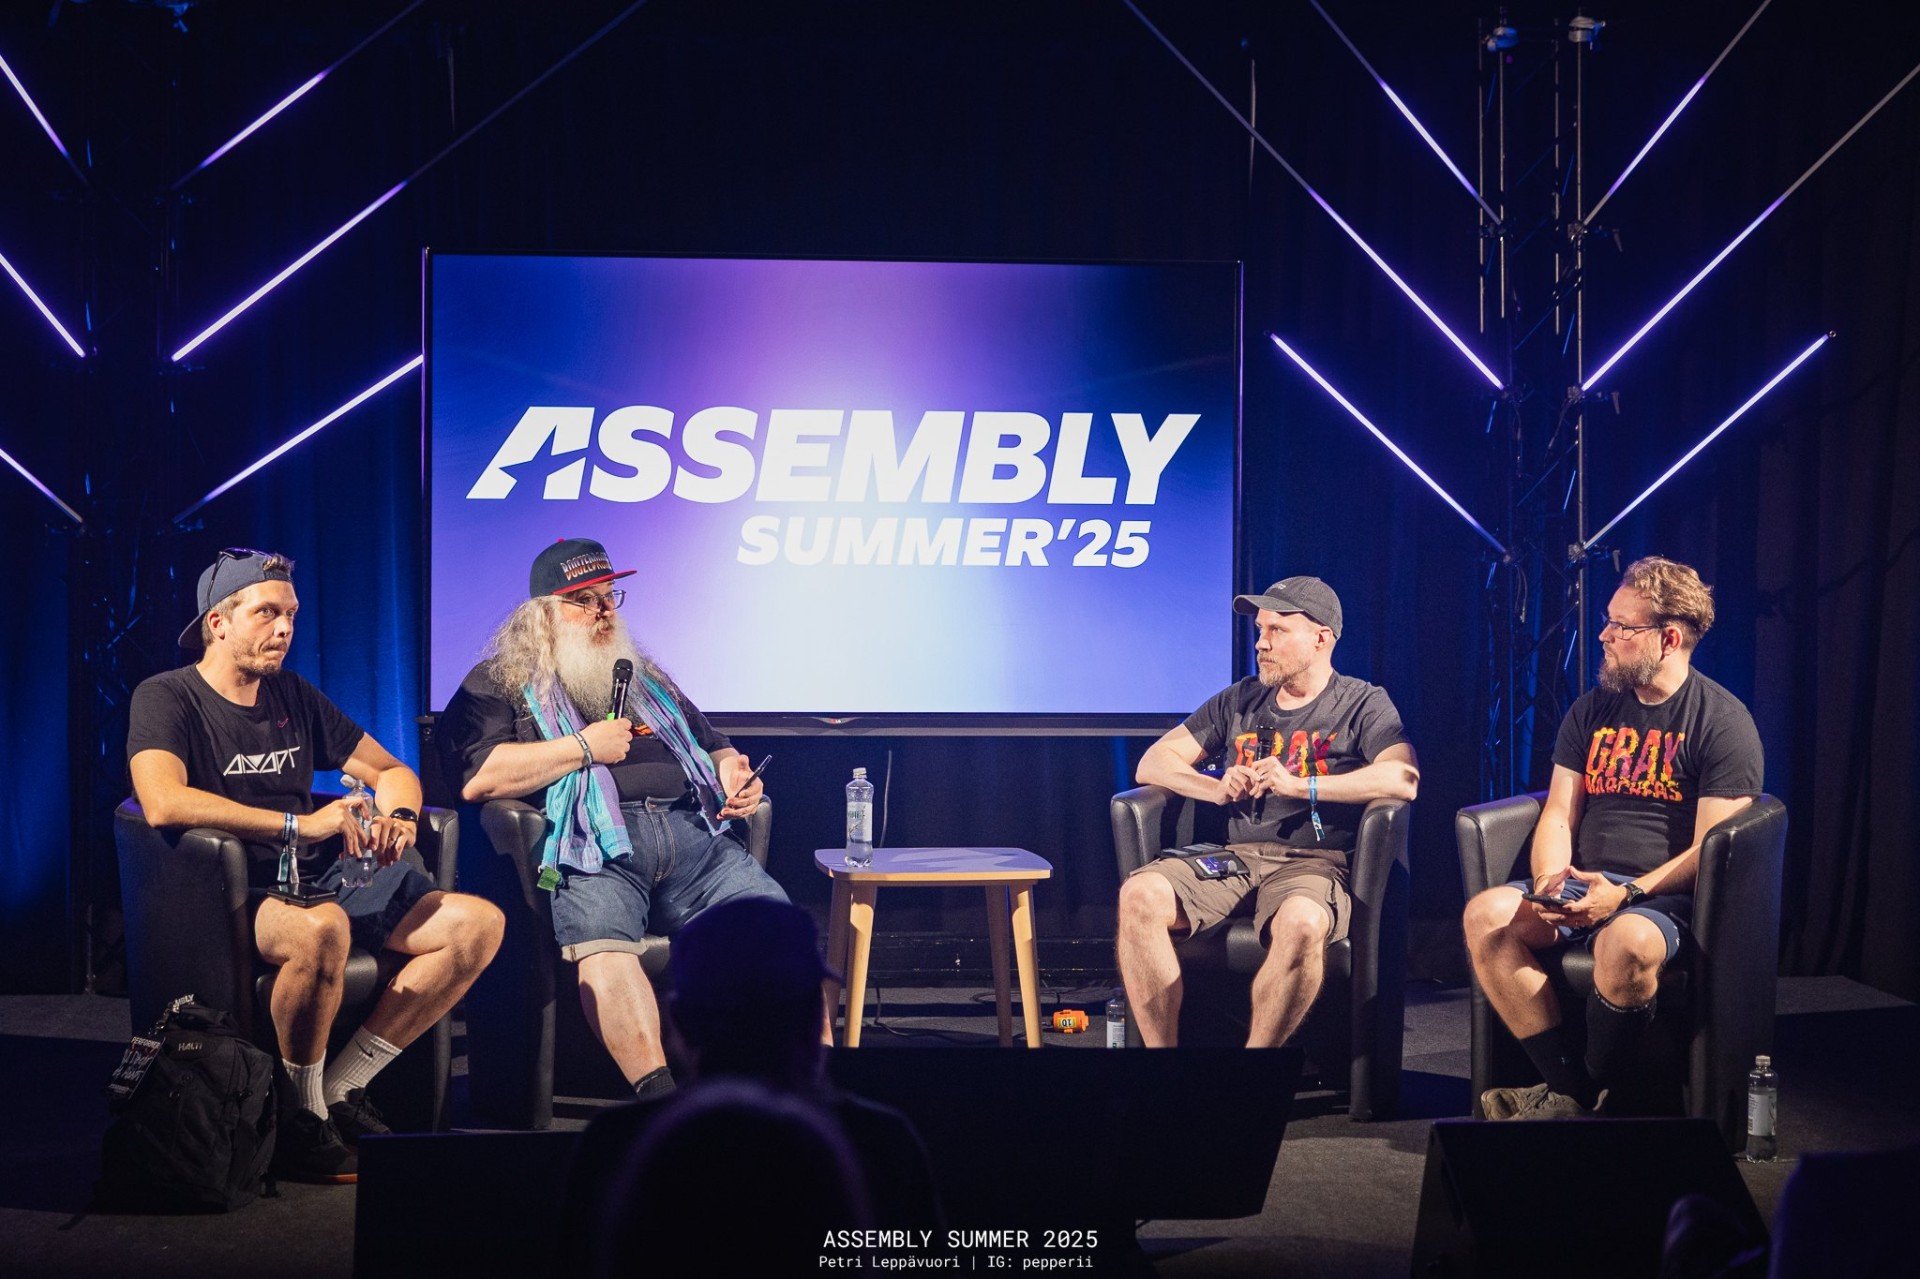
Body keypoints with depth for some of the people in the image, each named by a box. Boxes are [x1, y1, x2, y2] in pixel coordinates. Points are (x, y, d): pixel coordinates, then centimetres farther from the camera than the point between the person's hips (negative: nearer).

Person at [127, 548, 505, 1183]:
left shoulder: (294, 696, 18)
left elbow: (391, 770, 24)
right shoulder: (166, 698, -3)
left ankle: (340, 1087, -6)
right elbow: (164, 802, -23)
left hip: (318, 881, 7)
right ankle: (300, 1121, -17)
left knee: (479, 923, -10)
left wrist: (398, 815, -1)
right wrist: (301, 824, -25)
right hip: (232, 895, -7)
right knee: (323, 929, -41)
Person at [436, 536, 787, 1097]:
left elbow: (711, 745, 40)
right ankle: (659, 1095, -49)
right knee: (601, 941, -37)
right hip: (593, 846, -5)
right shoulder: (498, 684, 14)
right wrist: (583, 747, -1)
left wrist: (733, 772, 15)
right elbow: (477, 778, -4)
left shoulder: (643, 677, 32)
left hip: (691, 833, 5)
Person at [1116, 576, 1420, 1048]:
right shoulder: (1239, 701, 20)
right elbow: (1153, 764, 19)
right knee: (1140, 895, -26)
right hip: (1235, 856, 4)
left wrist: (1299, 785, -17)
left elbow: (1403, 778, -12)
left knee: (1301, 923, -40)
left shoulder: (1363, 704, 7)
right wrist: (1218, 789, -2)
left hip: (1314, 862, -4)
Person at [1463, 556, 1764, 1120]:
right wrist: (1549, 879, -9)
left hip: (1665, 898, -6)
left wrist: (1627, 894, -23)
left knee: (1625, 942, -39)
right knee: (1486, 914, -21)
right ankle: (1569, 1086, -20)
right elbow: (1559, 815, 13)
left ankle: (1600, 1091, -13)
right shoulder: (1593, 710, 15)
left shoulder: (1723, 722, -3)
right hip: (1581, 886, 6)